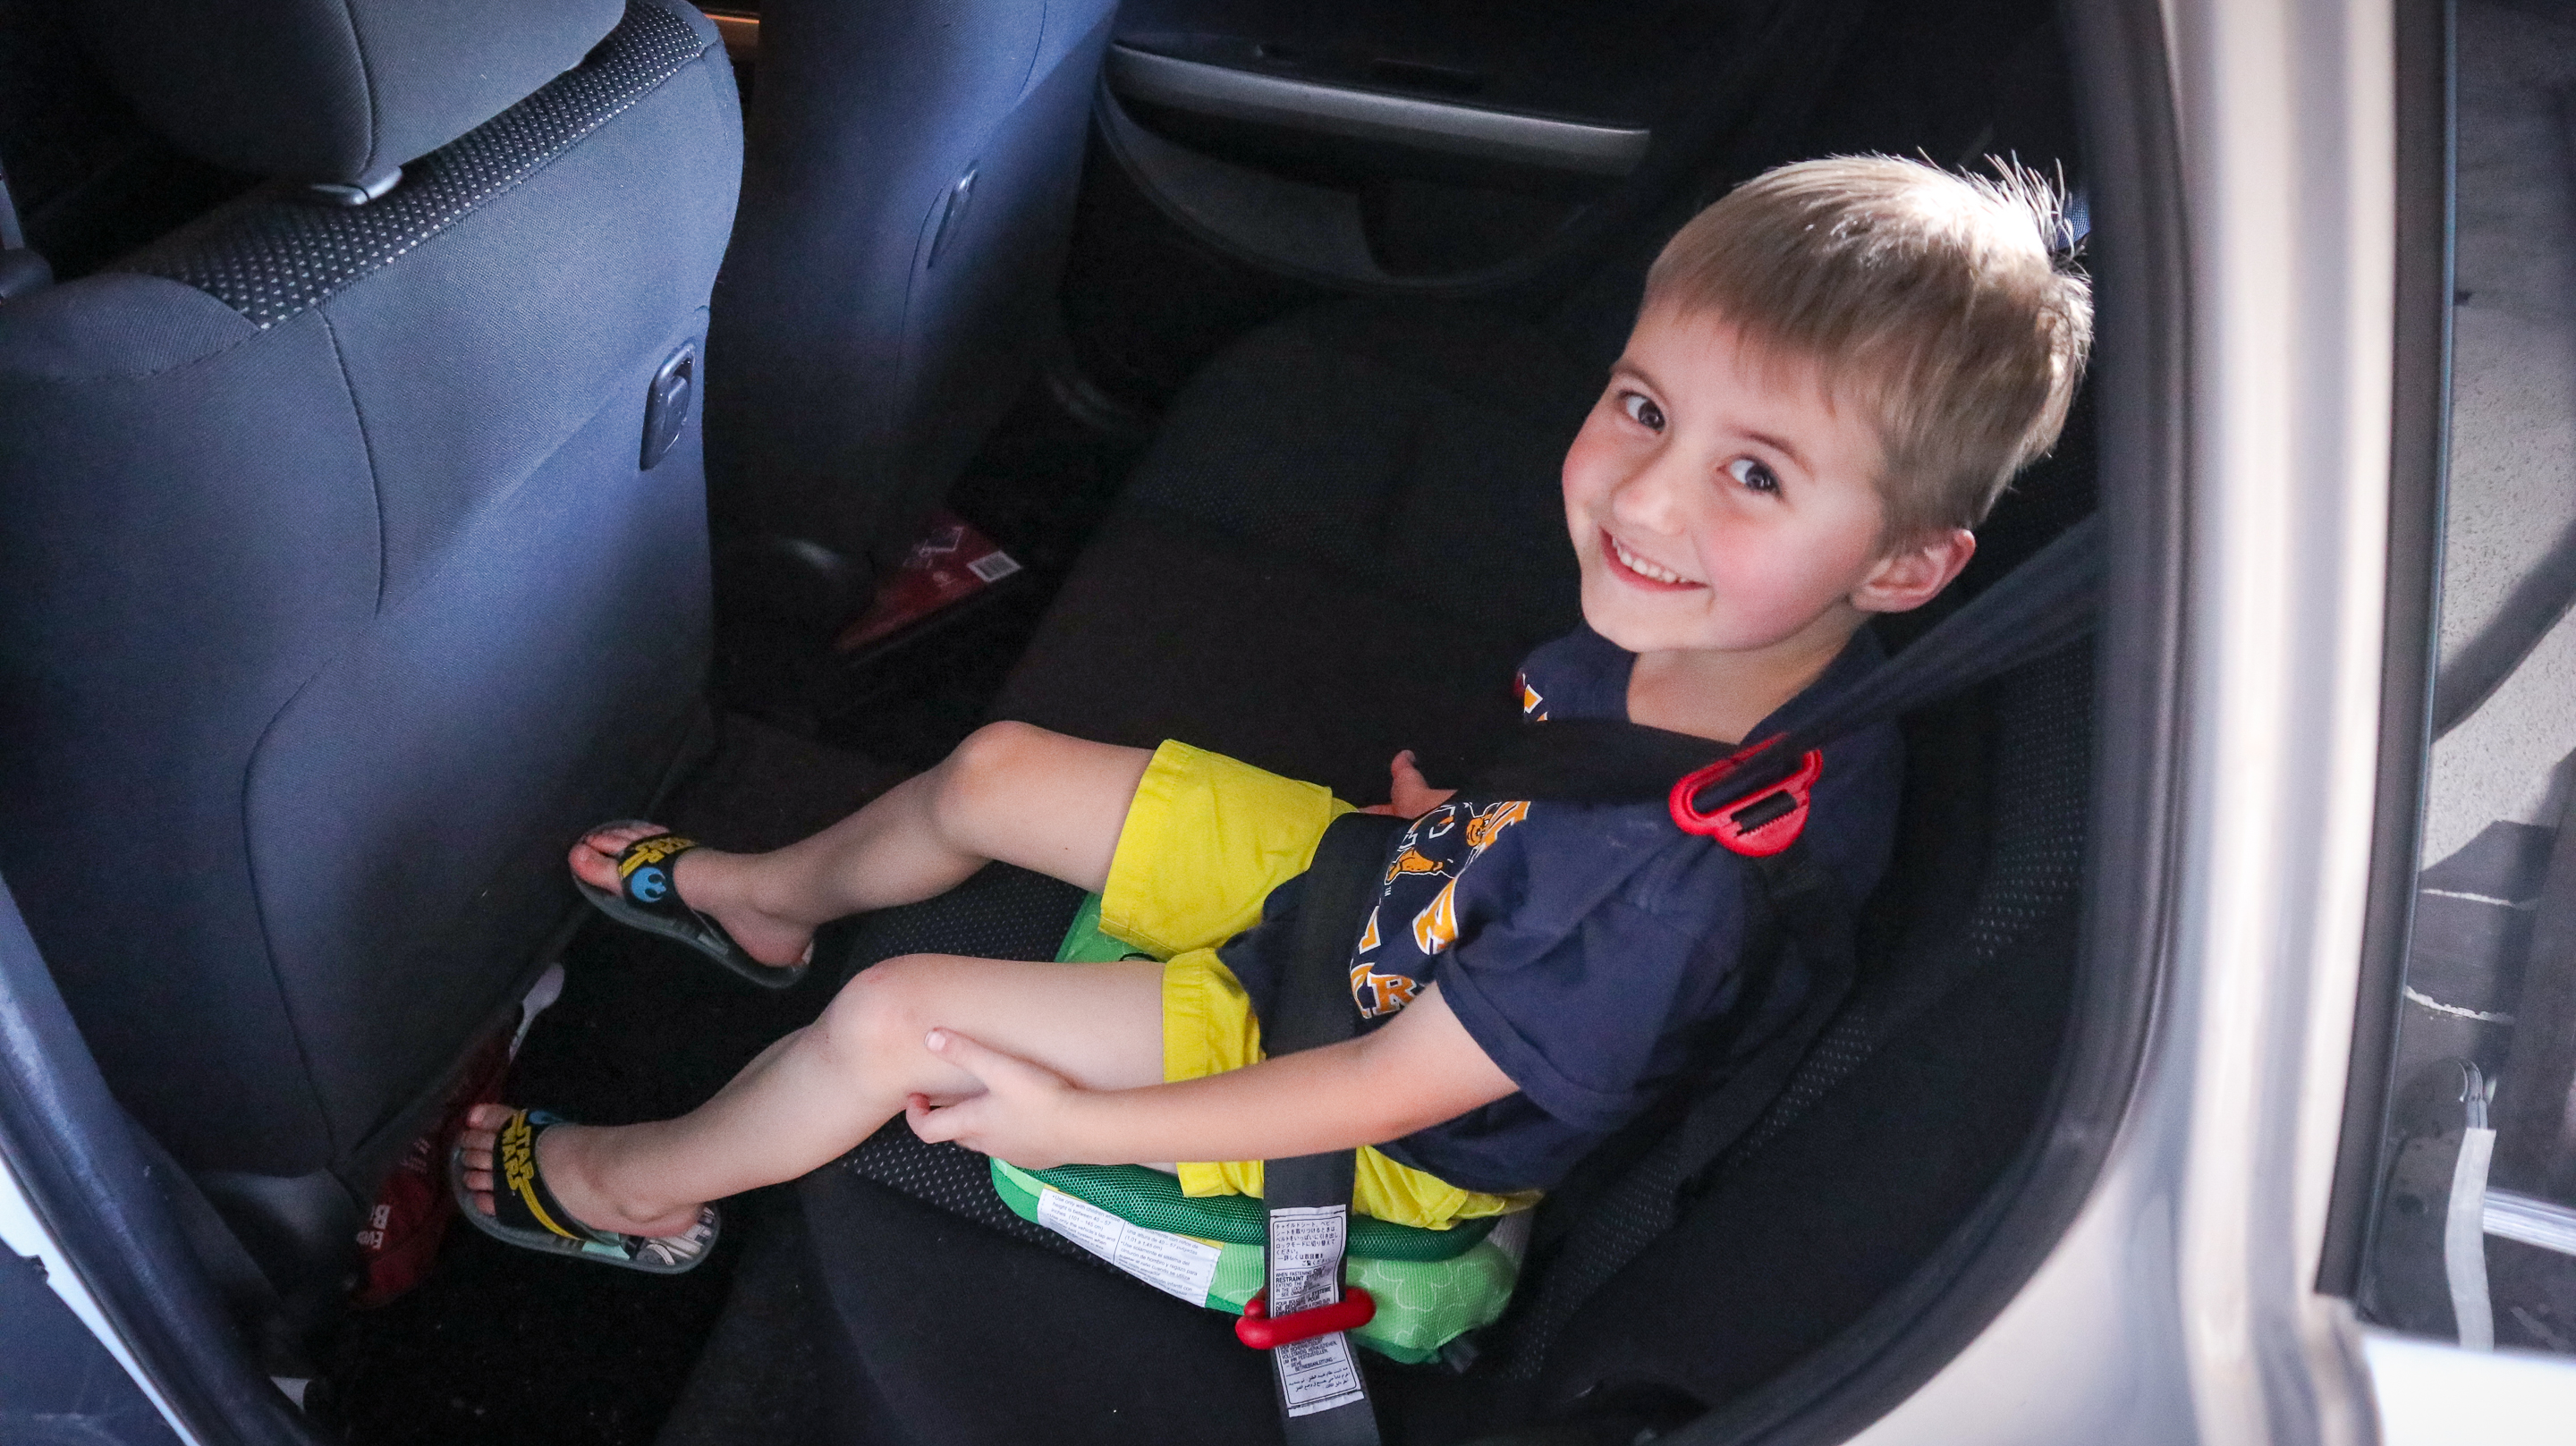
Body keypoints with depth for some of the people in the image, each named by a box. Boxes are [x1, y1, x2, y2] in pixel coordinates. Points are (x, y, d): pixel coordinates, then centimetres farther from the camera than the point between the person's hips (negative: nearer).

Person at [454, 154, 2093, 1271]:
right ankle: (767, 894, 46)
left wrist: (1076, 1120, -22)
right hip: (1373, 889, 7)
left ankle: (630, 1185, 25)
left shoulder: (1721, 871, -41)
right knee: (990, 774, 12)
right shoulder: (1662, 621, -19)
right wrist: (1460, 805, -4)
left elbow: (1392, 1088, -29)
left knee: (894, 1023, -8)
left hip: (1402, 1147, -7)